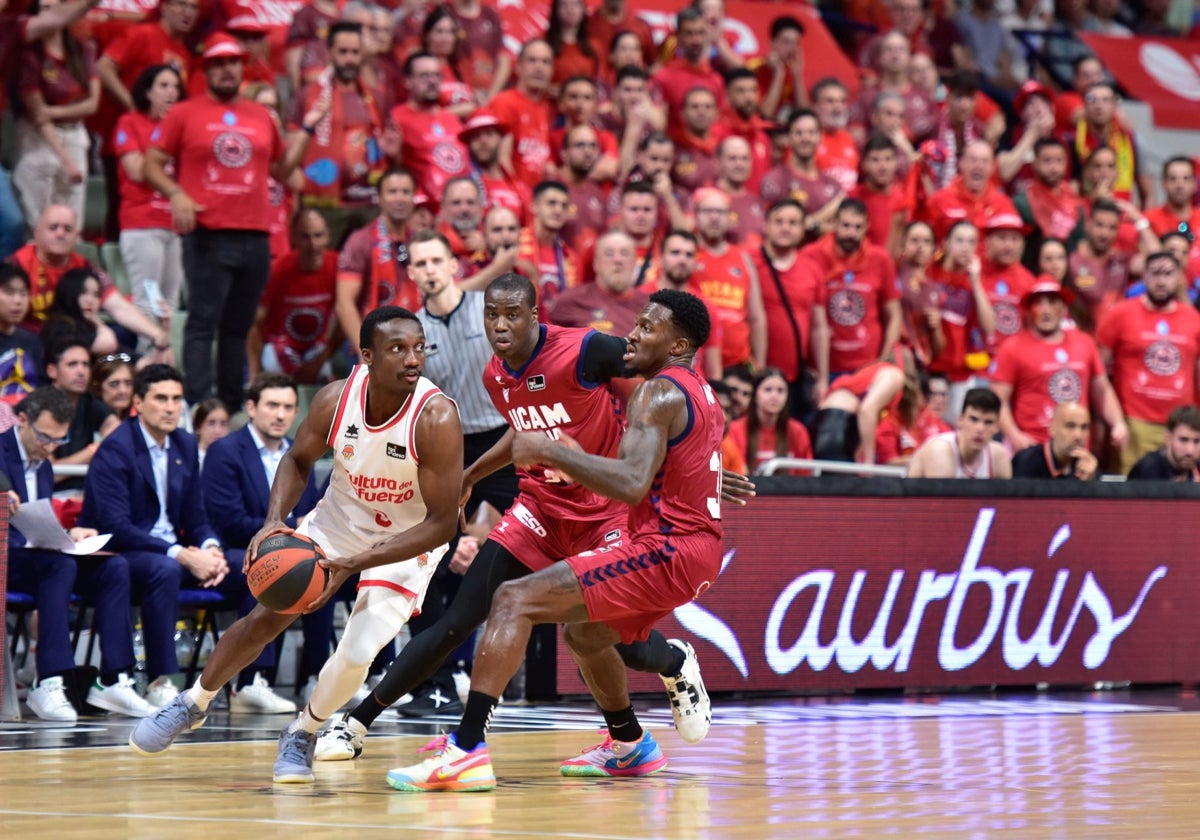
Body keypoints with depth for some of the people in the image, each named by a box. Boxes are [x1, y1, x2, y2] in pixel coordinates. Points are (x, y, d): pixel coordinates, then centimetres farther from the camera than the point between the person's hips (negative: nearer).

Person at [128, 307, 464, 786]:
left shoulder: (436, 419, -32)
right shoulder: (336, 399, -21)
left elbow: (442, 523, -27)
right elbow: (298, 460, 1)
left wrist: (353, 564, -34)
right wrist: (275, 521, -19)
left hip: (406, 543, -3)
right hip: (338, 518, 3)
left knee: (355, 656, -17)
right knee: (265, 618, 1)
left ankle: (302, 735, 14)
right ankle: (192, 705, 28)